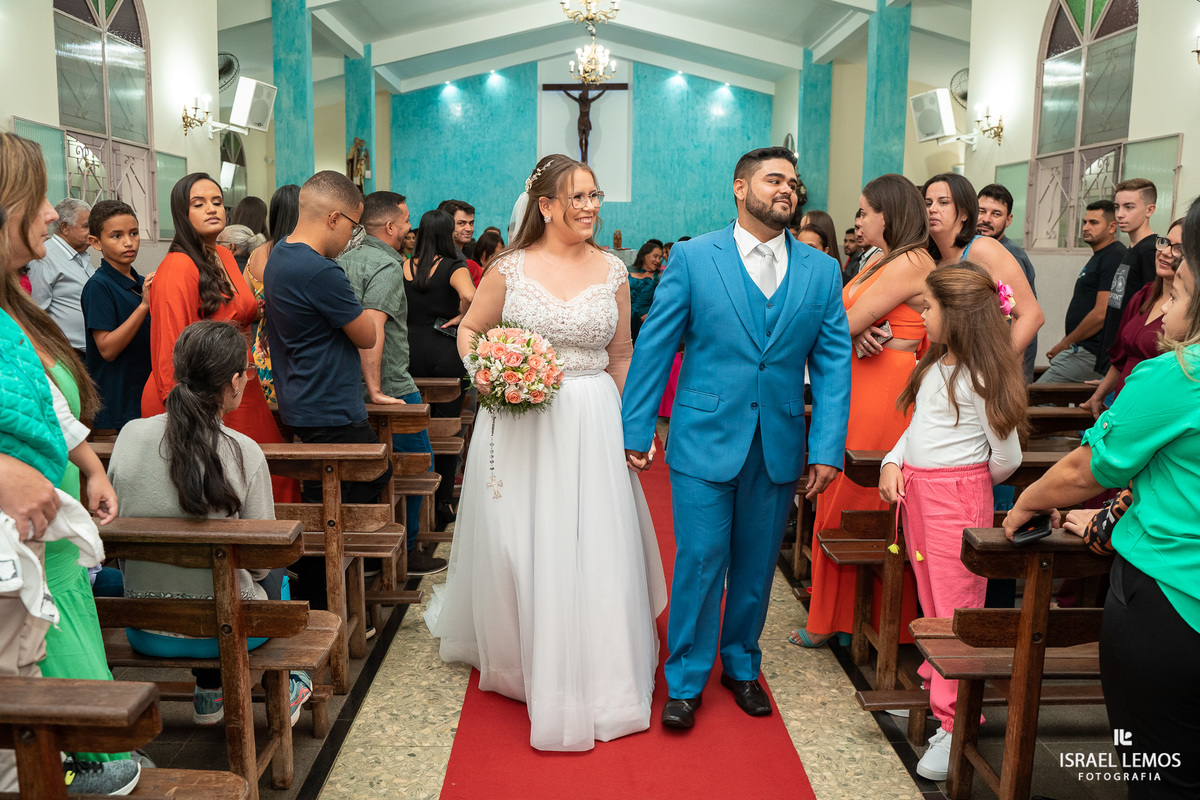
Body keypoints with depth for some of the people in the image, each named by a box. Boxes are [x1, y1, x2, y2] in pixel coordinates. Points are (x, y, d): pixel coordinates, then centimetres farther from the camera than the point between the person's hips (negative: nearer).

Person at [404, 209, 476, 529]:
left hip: (411, 352, 4)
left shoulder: (404, 267, 4)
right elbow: (469, 295, -27)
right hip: (445, 352, -4)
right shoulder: (454, 267, -8)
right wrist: (460, 317, -10)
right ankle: (443, 502, 11)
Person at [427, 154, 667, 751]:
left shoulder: (613, 272, 3)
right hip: (520, 423, -1)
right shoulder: (510, 268, -3)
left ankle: (594, 674, 24)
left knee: (594, 546, 4)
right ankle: (521, 657, 34)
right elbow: (469, 329, 9)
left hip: (592, 425, 1)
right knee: (520, 543, 8)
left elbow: (621, 356, 9)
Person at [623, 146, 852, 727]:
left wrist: (827, 447, -4)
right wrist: (636, 430, -5)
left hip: (779, 446, 3)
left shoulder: (821, 271, 5)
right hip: (704, 439, -3)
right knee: (699, 562, 2)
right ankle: (686, 680, 20)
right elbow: (654, 347, -3)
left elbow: (833, 363, 3)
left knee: (756, 565, 15)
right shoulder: (693, 257, -3)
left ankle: (741, 666, 35)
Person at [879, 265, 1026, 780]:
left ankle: (956, 722, 2)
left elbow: (1006, 457, -10)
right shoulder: (932, 366, 11)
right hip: (916, 489, 8)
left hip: (958, 496, -8)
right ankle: (934, 683, 33)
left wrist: (969, 483, 7)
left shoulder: (980, 376, -14)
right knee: (930, 598, 17)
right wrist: (893, 463, 1)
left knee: (956, 604, -4)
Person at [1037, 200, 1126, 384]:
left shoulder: (1114, 257, -13)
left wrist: (1065, 344, -11)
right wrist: (1066, 343, 14)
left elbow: (1101, 313, -20)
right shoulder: (1098, 257, 20)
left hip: (1089, 353, -10)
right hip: (1083, 349, 10)